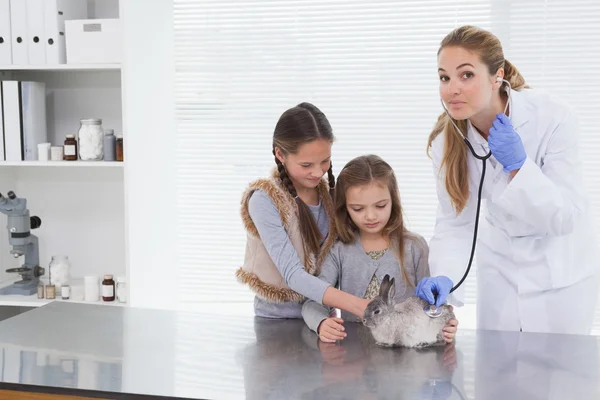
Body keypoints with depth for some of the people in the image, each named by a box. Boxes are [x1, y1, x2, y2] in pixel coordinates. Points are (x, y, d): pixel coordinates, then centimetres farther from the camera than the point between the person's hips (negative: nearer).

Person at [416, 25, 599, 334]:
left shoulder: (552, 118, -26)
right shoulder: (447, 140, -15)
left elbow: (566, 218, -22)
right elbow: (454, 221, -12)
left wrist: (518, 164, -34)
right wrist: (444, 277, -30)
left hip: (560, 271, -3)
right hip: (501, 270, 3)